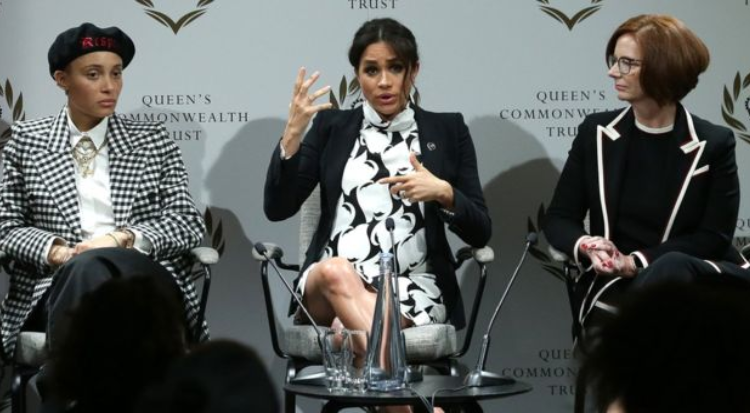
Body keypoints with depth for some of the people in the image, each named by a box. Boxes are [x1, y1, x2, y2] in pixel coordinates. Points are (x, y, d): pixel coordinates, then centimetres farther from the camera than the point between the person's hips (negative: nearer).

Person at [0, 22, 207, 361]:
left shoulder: (152, 140, 15)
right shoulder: (27, 141, 15)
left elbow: (189, 222, 8)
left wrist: (121, 238, -11)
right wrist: (57, 251, -11)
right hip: (58, 285, 0)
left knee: (91, 268, -36)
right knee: (83, 270, -37)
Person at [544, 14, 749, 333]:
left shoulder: (713, 144, 0)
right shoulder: (596, 133, 8)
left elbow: (714, 237, -4)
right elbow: (558, 219, 9)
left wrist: (637, 261, -17)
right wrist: (585, 246, -16)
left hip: (693, 278, -1)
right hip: (615, 283, 1)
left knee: (670, 269, -38)